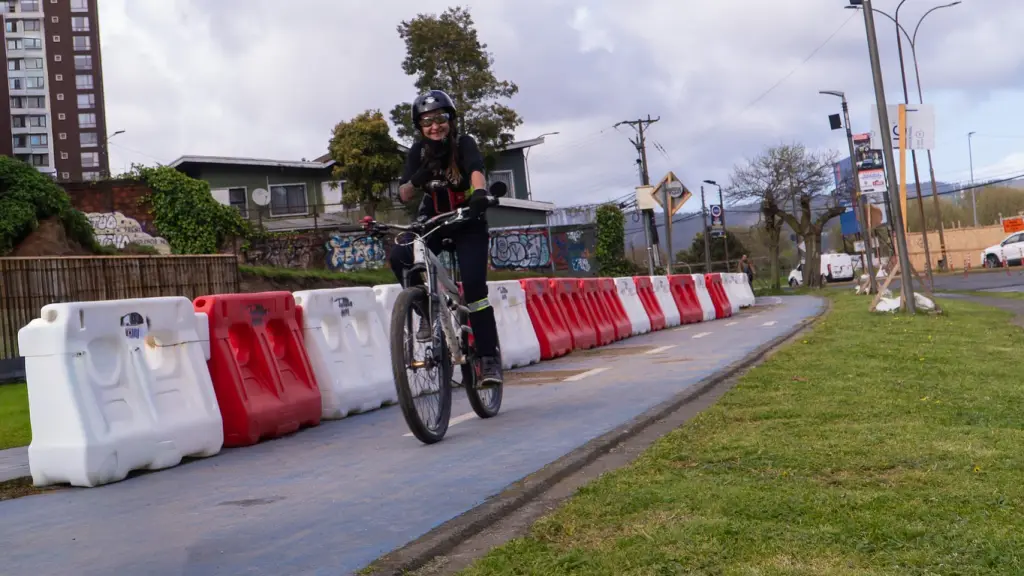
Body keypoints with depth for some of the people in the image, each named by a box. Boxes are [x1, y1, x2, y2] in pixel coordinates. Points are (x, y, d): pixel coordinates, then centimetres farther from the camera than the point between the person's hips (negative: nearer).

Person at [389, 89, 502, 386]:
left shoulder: (464, 143, -15)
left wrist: (480, 194, -59)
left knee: (474, 284, -21)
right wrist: (417, 180, -36)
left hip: (468, 223, -3)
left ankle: (489, 356, -12)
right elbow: (403, 195, -13)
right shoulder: (419, 151, -6)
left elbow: (476, 171, -36)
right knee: (399, 256, -26)